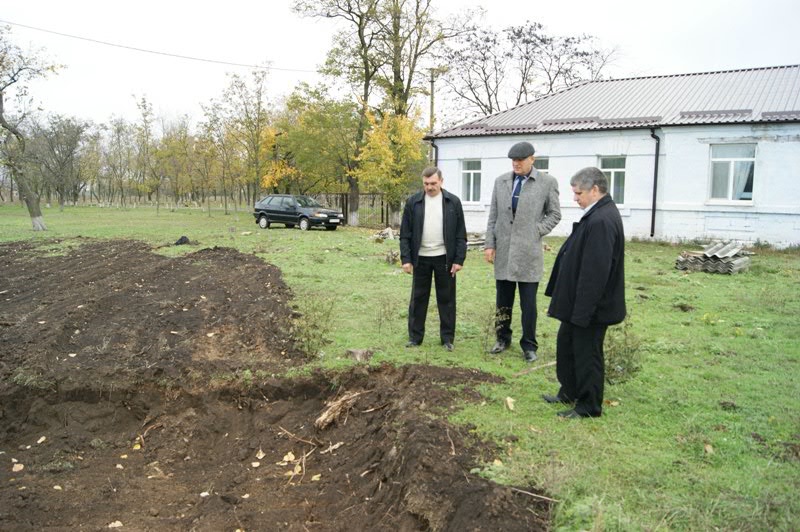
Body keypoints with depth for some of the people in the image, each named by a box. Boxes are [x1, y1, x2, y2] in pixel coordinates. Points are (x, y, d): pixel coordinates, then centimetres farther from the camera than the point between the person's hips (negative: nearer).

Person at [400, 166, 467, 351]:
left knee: (446, 299, 6)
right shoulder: (413, 202, 0)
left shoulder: (453, 202, -1)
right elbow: (405, 234, 1)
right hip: (420, 258, 1)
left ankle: (447, 338, 16)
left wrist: (459, 259, -6)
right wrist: (406, 259, -6)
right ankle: (415, 336, 17)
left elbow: (461, 234, 0)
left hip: (444, 258, -1)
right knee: (418, 298, 8)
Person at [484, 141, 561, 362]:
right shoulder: (501, 181, 7)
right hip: (503, 252, 3)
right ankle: (503, 338, 27)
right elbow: (493, 216, 8)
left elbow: (554, 214, 4)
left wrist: (537, 232, -7)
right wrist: (490, 244, 2)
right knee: (502, 301, 12)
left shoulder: (547, 182, -2)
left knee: (528, 303, 3)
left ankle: (529, 345, 16)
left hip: (529, 252, -3)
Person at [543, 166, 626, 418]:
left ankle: (589, 406, 22)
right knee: (566, 344, 21)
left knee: (587, 354, 5)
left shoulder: (602, 221, -25)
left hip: (591, 306, -10)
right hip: (579, 303, 10)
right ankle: (569, 392, 38)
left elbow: (596, 271, -28)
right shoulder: (598, 214, 8)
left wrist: (582, 310, -24)